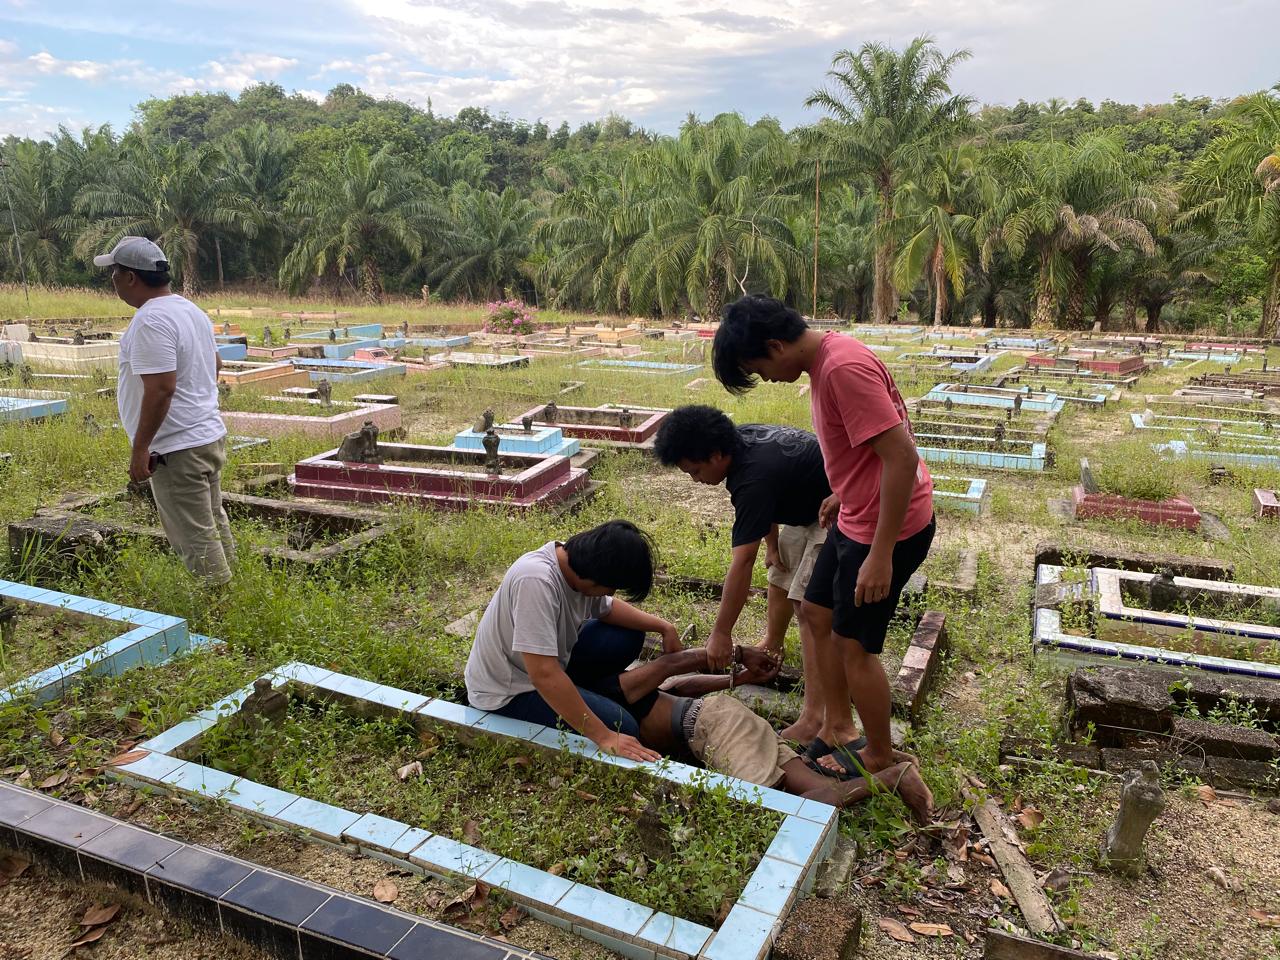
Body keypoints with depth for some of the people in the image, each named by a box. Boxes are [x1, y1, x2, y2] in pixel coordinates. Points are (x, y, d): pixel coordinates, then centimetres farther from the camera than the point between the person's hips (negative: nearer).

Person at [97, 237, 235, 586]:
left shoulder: (151, 321, -20)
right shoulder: (190, 309, 11)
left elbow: (161, 389, -26)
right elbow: (215, 363, 23)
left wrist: (139, 448, -22)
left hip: (177, 449, -10)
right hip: (210, 436, 10)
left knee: (195, 539, -3)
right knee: (214, 526, 20)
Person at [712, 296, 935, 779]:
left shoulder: (844, 368, -27)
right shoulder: (826, 357, 4)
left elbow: (902, 457, -29)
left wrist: (881, 555, -25)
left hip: (888, 526, -10)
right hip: (856, 516, 10)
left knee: (854, 645, 5)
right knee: (817, 613, 19)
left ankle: (879, 756, 27)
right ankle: (837, 729, 35)